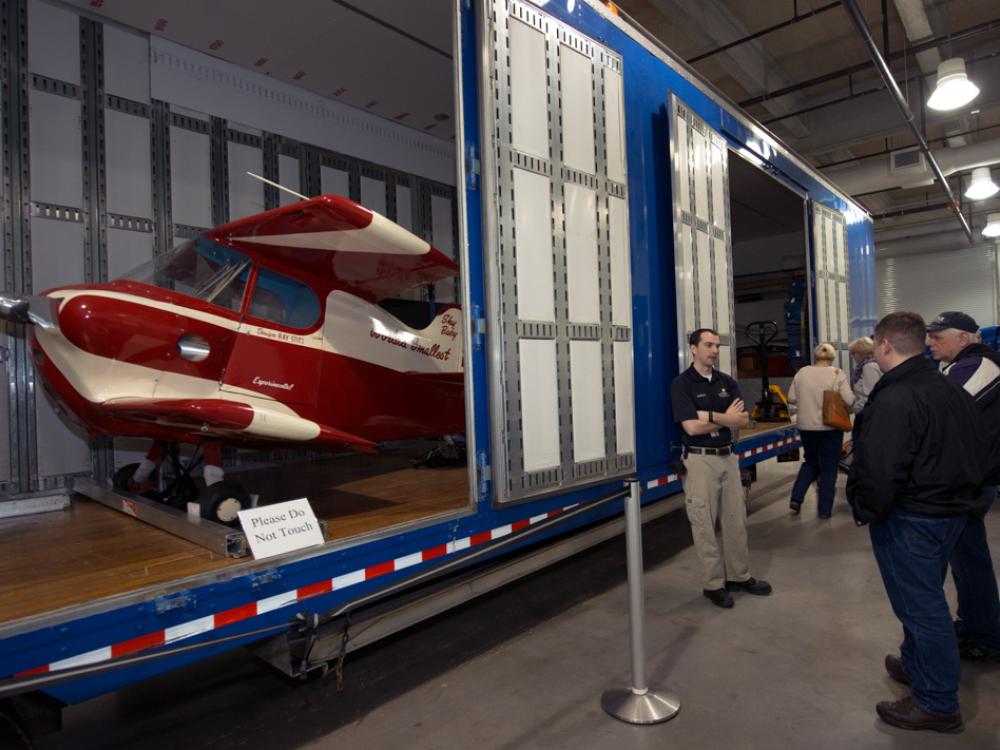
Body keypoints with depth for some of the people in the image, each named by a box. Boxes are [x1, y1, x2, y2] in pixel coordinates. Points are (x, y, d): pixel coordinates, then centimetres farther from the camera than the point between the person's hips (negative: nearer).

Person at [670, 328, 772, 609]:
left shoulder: (727, 382, 8)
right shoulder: (681, 384, -9)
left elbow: (743, 420, -3)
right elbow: (692, 427, -19)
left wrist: (710, 415, -16)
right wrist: (727, 419, -8)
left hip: (729, 457, 6)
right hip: (700, 460, -6)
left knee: (736, 520, 13)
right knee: (705, 524, 2)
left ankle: (739, 576, 28)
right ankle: (714, 584, 14)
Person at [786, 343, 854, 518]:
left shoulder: (801, 373, 0)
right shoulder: (837, 374, -7)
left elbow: (791, 399, 2)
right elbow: (849, 400, -12)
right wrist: (835, 401, 8)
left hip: (806, 427, 3)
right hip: (830, 427, -3)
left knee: (811, 463, 21)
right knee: (828, 468, 9)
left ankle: (796, 498, 8)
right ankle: (825, 510, 13)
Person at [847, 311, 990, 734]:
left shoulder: (892, 402, -25)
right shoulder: (953, 391, 7)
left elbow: (878, 473, -28)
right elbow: (977, 455, 15)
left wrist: (865, 511, -11)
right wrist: (961, 494, 22)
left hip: (910, 520, -9)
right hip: (953, 511, 9)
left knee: (920, 606, 4)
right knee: (925, 598, 23)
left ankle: (938, 704, 19)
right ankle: (915, 665, 41)